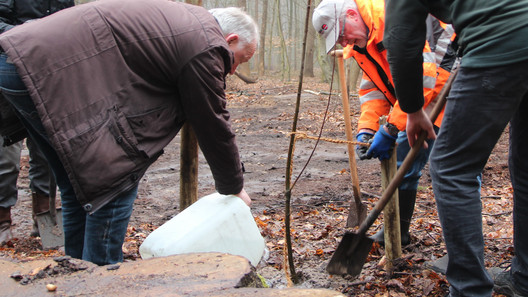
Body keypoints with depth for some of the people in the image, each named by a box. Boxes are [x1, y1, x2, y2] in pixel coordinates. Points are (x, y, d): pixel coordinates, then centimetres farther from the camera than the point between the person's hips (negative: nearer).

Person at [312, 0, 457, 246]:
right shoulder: (360, 41, 5)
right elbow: (372, 89, 7)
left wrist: (391, 129, -28)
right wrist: (366, 129, -9)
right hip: (417, 102, 10)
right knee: (403, 165, 12)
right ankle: (397, 232, 26)